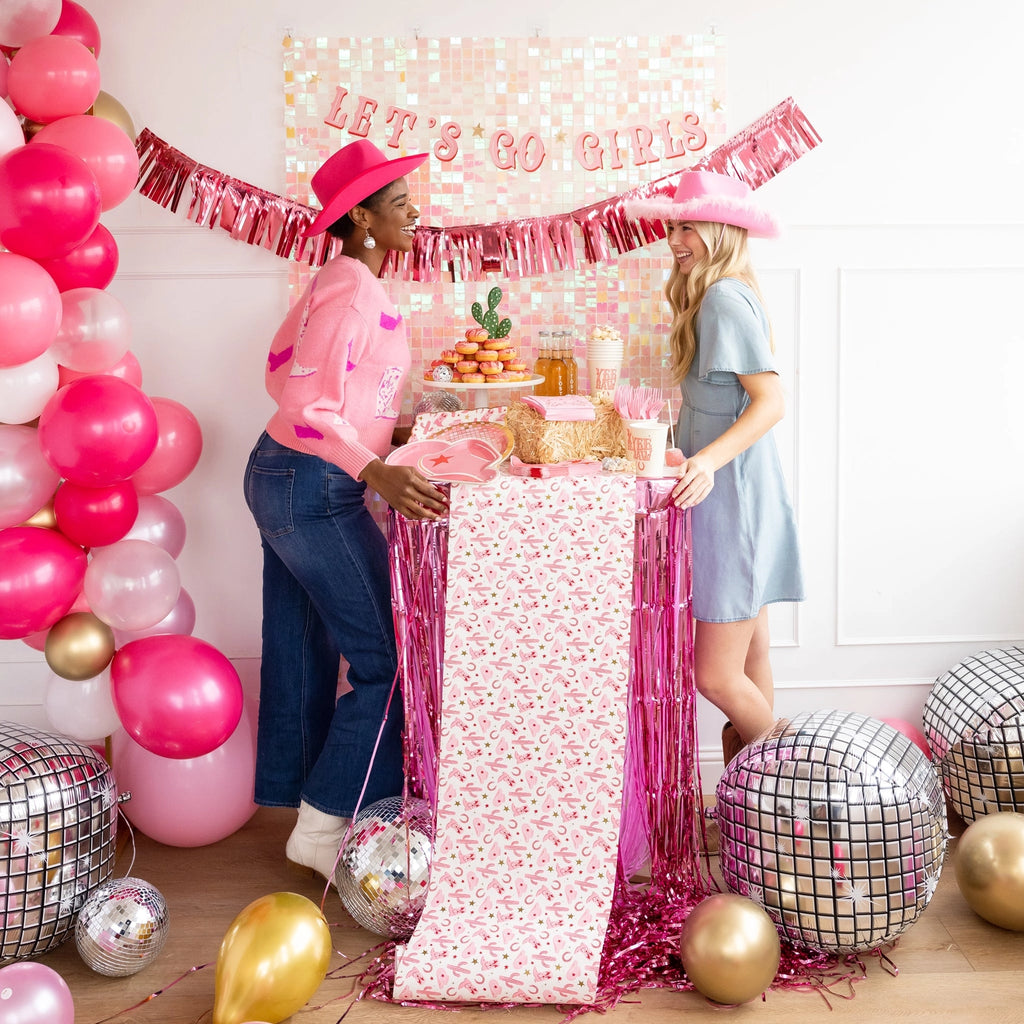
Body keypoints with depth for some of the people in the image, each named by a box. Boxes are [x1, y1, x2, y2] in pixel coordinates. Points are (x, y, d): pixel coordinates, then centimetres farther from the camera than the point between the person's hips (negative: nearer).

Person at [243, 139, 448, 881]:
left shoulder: (339, 282, 12)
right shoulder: (352, 290, -18)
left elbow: (285, 376, 17)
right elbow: (310, 410, -24)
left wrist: (378, 429, 22)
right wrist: (376, 474, -38)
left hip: (281, 477, 10)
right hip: (316, 491, -10)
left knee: (304, 655, 17)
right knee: (385, 660, -4)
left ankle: (296, 801, 30)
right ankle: (323, 826, 4)